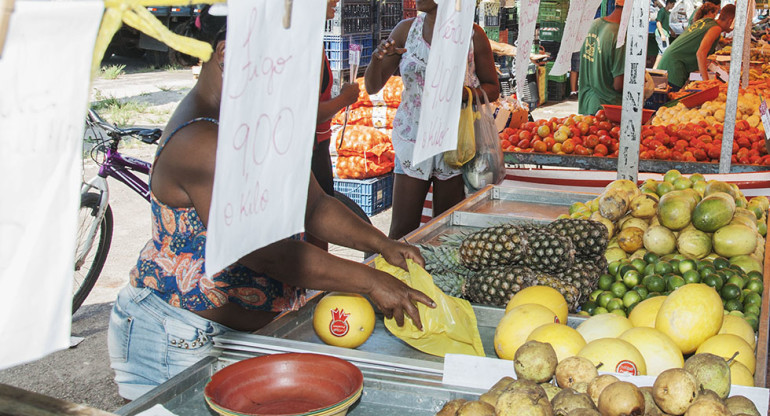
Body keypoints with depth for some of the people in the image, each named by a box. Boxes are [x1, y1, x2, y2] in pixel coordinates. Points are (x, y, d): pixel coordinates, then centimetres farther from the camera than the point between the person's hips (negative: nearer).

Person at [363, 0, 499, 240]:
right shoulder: (406, 29, 4)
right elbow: (372, 87, 3)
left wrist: (466, 93, -15)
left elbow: (493, 89, 6)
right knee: (402, 229, -2)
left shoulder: (472, 34, -1)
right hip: (412, 138, 1)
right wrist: (378, 58, -18)